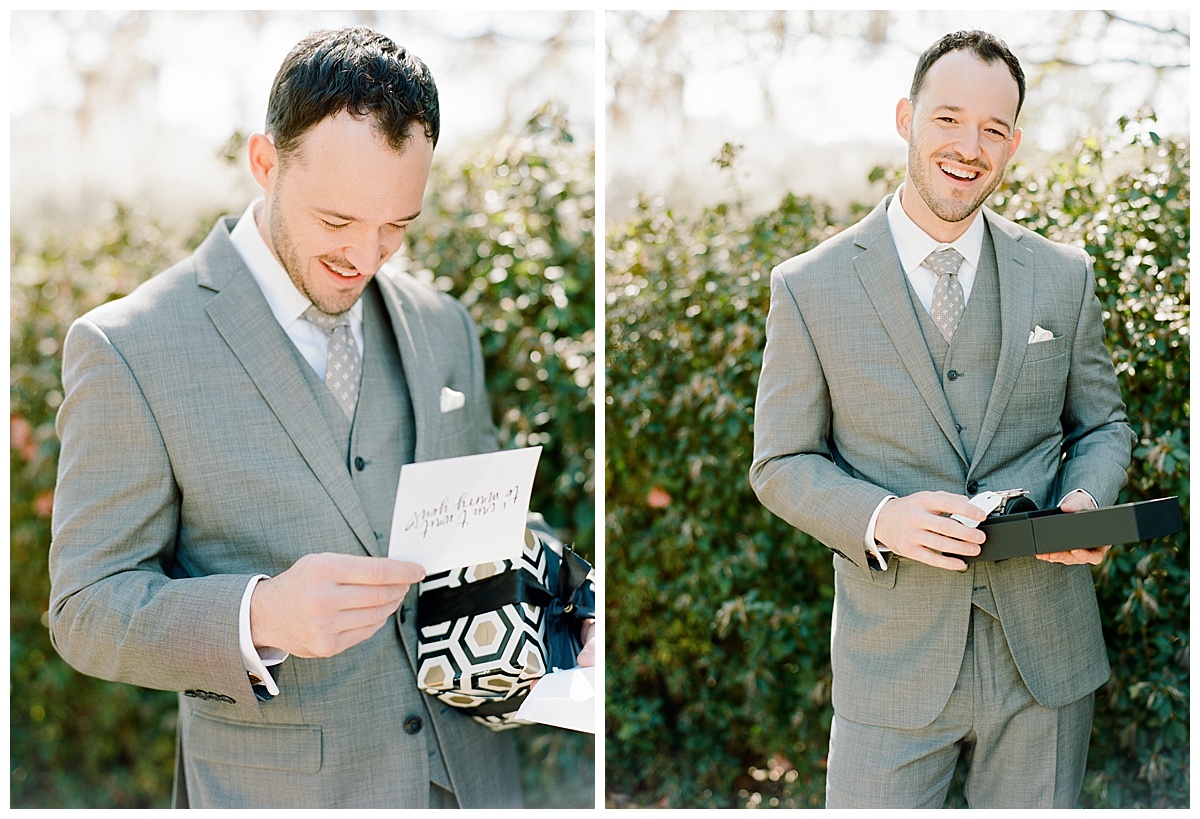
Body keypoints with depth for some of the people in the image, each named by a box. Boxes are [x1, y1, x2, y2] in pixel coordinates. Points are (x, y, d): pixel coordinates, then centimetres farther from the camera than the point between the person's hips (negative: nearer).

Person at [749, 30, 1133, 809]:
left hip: (1047, 654, 3)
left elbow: (1102, 424, 13)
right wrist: (879, 519, -20)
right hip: (894, 657, -2)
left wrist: (1084, 503, -10)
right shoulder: (809, 287, -4)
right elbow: (782, 464, -1)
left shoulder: (1063, 275, 4)